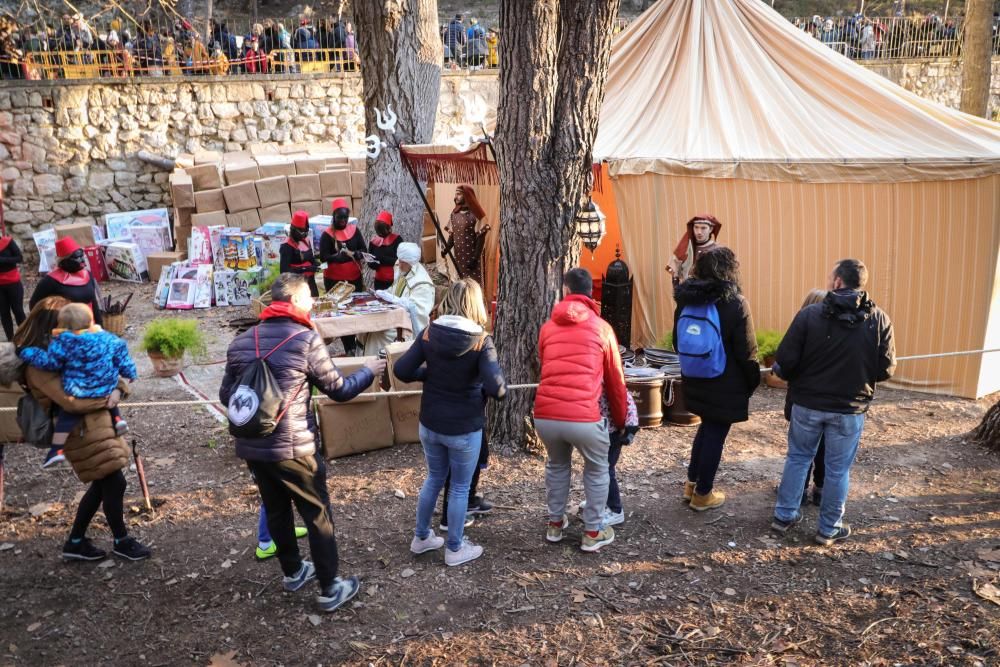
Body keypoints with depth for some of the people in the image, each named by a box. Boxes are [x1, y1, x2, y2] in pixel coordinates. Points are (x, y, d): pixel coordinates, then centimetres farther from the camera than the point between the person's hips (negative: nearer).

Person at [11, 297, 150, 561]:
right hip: (82, 431, -9)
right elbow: (72, 401, -26)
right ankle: (121, 541, 18)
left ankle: (76, 542, 28)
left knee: (103, 484, 16)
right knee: (114, 483, -1)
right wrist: (106, 397, -13)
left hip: (97, 425, 9)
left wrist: (118, 389, -4)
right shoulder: (39, 364, -18)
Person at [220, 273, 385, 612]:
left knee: (276, 511, 22)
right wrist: (369, 371, 11)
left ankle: (293, 572, 39)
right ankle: (330, 589, 16)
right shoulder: (306, 339, -13)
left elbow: (226, 395, 11)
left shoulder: (241, 341, 5)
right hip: (292, 448, -6)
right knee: (318, 516, 8)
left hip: (251, 446, 6)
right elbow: (338, 390, -6)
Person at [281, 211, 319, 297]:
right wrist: (305, 269, -28)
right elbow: (284, 270, -22)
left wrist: (315, 262, -1)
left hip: (310, 282, 8)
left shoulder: (306, 240, 10)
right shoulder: (287, 246, -15)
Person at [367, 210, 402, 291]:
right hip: (379, 281, 4)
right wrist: (374, 263, -14)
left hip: (395, 280, -4)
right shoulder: (373, 241, 5)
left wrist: (380, 258, -21)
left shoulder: (397, 240, -6)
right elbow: (370, 263, 9)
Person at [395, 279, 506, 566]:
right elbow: (496, 388, -25)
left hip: (430, 424, 4)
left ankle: (421, 537, 39)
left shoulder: (429, 333, -8)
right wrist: (502, 389, -3)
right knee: (460, 487, 14)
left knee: (434, 478, 25)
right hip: (465, 429, -4)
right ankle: (455, 549, 28)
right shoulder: (481, 341, -18)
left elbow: (402, 370, -7)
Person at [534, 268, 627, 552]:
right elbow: (615, 380, 15)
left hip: (545, 415, 3)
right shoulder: (602, 328, 9)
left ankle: (555, 525, 38)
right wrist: (620, 420, 29)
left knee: (557, 466, 30)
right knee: (597, 471, 22)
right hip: (584, 417, -3)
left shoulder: (547, 328, 16)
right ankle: (593, 534, 28)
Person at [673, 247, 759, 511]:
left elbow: (678, 342, 9)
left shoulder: (685, 299, -1)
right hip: (725, 387, -5)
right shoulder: (735, 303, -17)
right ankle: (702, 494, 19)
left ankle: (692, 482, 29)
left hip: (695, 383, 5)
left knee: (707, 427, 24)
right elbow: (747, 353, -14)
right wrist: (753, 381, 0)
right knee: (715, 434, 8)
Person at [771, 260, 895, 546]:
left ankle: (784, 516, 26)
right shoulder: (879, 320, -8)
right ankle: (829, 529, 24)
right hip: (850, 409, 0)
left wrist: (796, 378, 7)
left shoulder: (809, 314, -14)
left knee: (798, 458, 18)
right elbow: (886, 369, -5)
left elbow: (785, 361, -15)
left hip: (807, 404, 0)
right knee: (838, 469, 13)